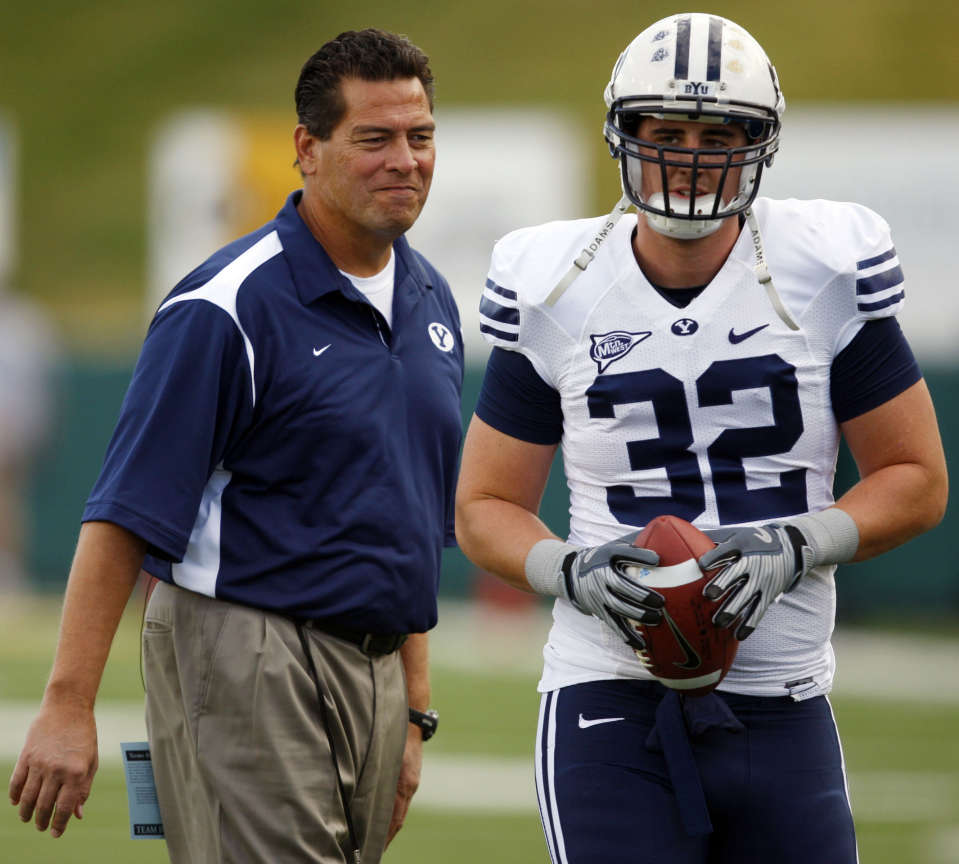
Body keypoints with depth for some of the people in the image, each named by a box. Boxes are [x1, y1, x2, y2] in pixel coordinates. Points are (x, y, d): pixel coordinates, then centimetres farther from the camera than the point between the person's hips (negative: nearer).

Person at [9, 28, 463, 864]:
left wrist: (414, 708, 19)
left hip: (374, 667, 8)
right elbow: (125, 514, -15)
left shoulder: (431, 303, 13)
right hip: (246, 660, -8)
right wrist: (69, 704, -20)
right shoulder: (231, 309, -12)